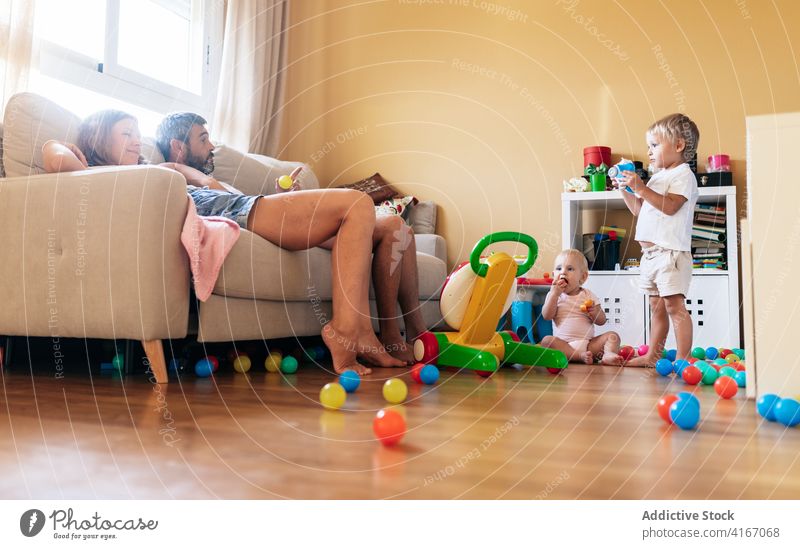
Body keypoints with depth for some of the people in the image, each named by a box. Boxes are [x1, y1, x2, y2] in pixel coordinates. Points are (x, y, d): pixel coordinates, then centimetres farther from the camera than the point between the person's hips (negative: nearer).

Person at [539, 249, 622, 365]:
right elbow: (547, 316, -7)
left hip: (588, 343, 2)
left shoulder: (588, 295, 11)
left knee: (613, 336, -14)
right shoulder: (553, 295, 10)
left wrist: (594, 312, -14)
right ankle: (580, 356, -38)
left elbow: (602, 321, 8)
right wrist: (555, 293, -12)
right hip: (564, 344, -2)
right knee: (546, 340, -30)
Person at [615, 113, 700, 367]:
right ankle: (653, 355, 22)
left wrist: (641, 188, -21)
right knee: (656, 306, 14)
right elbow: (638, 209, 21)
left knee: (674, 305, -10)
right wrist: (625, 189, 9)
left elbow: (670, 206, -20)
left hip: (671, 251, -9)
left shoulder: (683, 175, -5)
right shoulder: (658, 176, 21)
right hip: (650, 251, 9)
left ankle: (683, 358, -5)